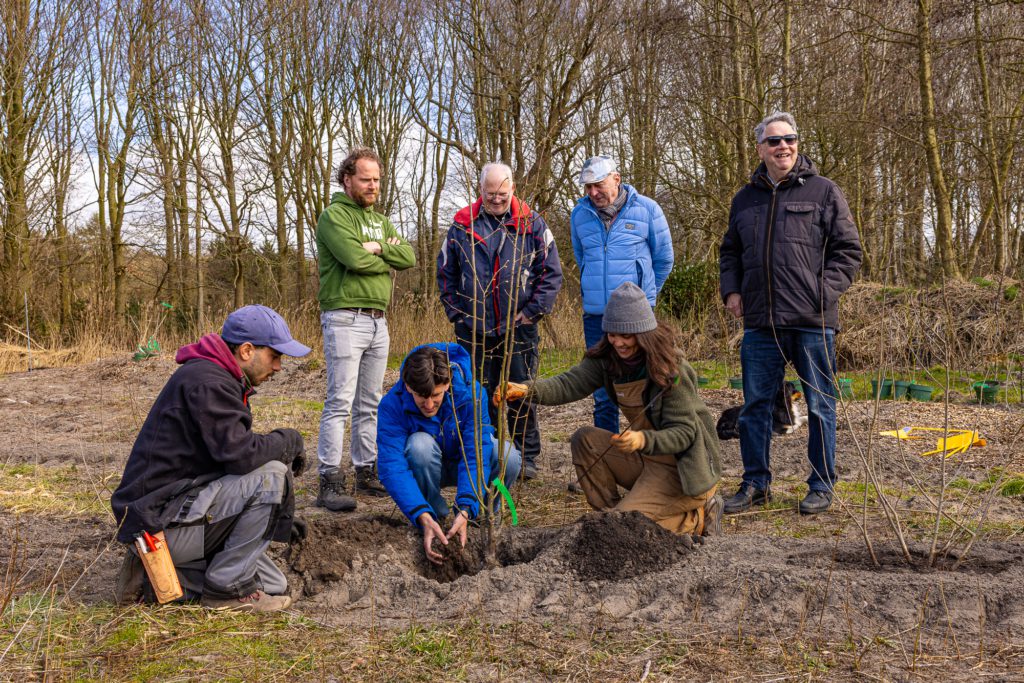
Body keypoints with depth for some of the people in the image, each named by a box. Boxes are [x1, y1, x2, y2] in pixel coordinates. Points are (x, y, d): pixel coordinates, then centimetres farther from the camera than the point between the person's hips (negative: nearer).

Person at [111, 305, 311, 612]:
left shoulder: (220, 380, 16)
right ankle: (227, 585, -10)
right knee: (272, 475, -23)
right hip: (160, 520, -10)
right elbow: (241, 455, -28)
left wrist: (280, 517, 14)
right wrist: (290, 439, -9)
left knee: (274, 586, 10)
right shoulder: (206, 381, -18)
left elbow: (231, 457, 22)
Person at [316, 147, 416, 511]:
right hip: (345, 319, -8)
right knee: (340, 403, -10)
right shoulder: (334, 215, -5)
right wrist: (386, 262, -2)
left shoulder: (380, 220, 19)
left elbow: (409, 257, 7)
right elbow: (354, 258, -20)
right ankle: (330, 483, -9)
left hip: (378, 321, 8)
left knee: (369, 404, 12)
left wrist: (380, 247, -10)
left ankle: (367, 473, 20)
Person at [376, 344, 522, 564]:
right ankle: (434, 515, -13)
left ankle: (483, 514, -2)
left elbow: (476, 455, -34)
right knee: (420, 444, -36)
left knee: (508, 456, -31)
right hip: (425, 470, 0)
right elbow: (391, 467, -35)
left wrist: (465, 511, -47)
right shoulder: (392, 404, -29)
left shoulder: (470, 392, -29)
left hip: (462, 464, 1)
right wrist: (424, 518, -48)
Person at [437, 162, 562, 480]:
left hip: (519, 327, -1)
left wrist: (531, 311, -4)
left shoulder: (531, 223, 3)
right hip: (474, 331, 1)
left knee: (522, 395, 3)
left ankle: (526, 457, 15)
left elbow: (551, 272, 3)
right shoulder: (462, 224, 5)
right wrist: (458, 313, 2)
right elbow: (446, 273, 10)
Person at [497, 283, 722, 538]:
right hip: (645, 455, 7)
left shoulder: (671, 368, -22)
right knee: (585, 440, -6)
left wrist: (643, 440, -42)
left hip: (682, 466, -7)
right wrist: (527, 390, -37)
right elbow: (572, 382, -19)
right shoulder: (607, 357, -4)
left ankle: (699, 519, 2)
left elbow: (684, 432, -23)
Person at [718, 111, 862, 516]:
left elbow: (847, 250, 1)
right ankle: (756, 484, 20)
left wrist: (824, 291, -10)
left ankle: (822, 485, 17)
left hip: (813, 322, -4)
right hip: (760, 322, 4)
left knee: (819, 406, 5)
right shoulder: (745, 199, 14)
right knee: (755, 405, 8)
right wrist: (731, 290, 7)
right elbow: (730, 252, 24)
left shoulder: (823, 192, 2)